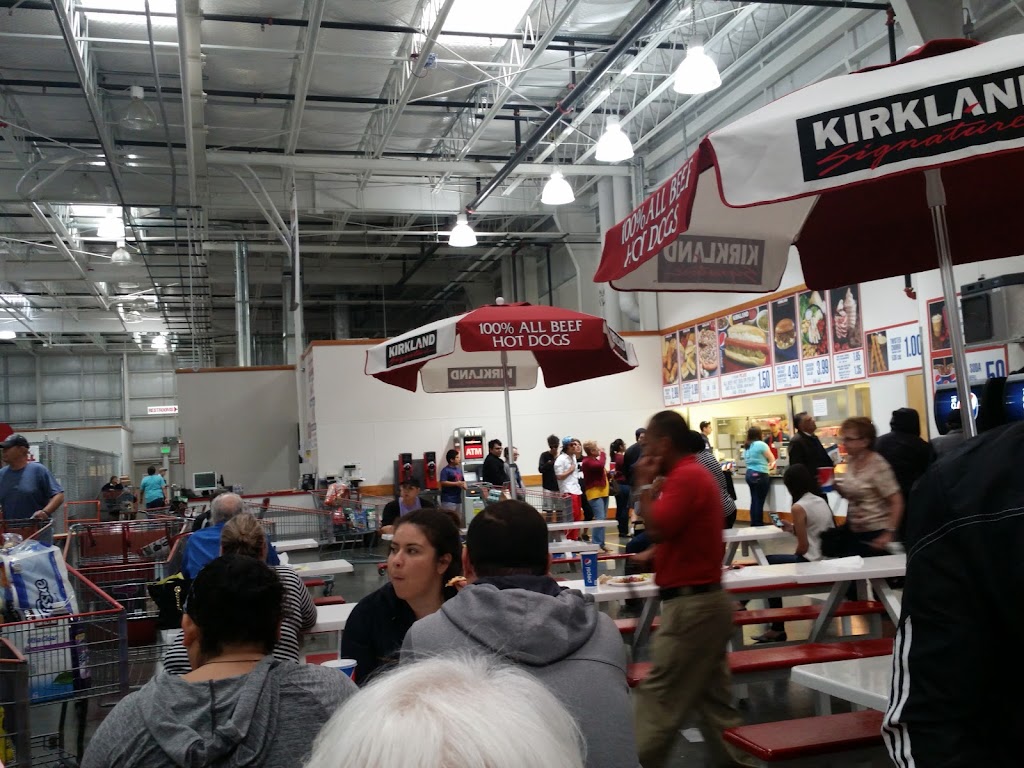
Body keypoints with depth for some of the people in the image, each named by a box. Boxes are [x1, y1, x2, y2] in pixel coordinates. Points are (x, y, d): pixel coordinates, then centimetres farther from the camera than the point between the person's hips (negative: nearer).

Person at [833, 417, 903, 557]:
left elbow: (897, 503, -16)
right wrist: (835, 486, -1)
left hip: (876, 534, -7)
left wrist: (889, 534, -20)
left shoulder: (878, 466, -16)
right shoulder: (850, 461, 5)